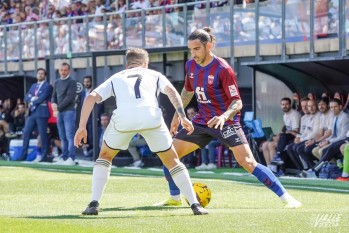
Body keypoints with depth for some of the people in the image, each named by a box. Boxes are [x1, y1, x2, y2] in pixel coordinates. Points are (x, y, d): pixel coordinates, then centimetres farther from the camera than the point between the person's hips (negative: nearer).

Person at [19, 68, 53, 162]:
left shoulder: (48, 86, -3)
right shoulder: (33, 86, 20)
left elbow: (41, 98, -14)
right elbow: (26, 97, 11)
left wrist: (32, 102, -2)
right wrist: (33, 98, -9)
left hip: (41, 113, -7)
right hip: (32, 113, 7)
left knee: (42, 134, -4)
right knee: (26, 133, 4)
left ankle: (43, 155, 2)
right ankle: (23, 155, 8)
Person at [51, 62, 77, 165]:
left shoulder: (72, 82, -4)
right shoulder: (57, 82, 17)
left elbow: (69, 97, -12)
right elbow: (54, 95, 21)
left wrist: (58, 107, -11)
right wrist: (53, 103, -2)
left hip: (69, 111, -7)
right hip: (59, 112, 7)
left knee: (69, 136, -12)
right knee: (62, 137, 8)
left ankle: (71, 159, -16)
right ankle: (64, 158, 11)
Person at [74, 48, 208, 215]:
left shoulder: (115, 78, 33)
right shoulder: (153, 75, 32)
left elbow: (91, 98, 19)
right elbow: (171, 91, 12)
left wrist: (82, 127, 17)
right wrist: (182, 117, 8)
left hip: (123, 118, 0)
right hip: (151, 115, 0)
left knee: (104, 156, 26)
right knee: (172, 160, 19)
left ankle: (94, 204, 14)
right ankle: (195, 204, 11)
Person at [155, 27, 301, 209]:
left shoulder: (222, 69, -20)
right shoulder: (191, 65, 0)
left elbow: (237, 102, -21)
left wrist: (224, 117, -39)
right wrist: (177, 115, 23)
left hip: (225, 122, -7)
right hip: (202, 121, 7)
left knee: (248, 162, -21)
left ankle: (286, 197, -16)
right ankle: (175, 198, 22)